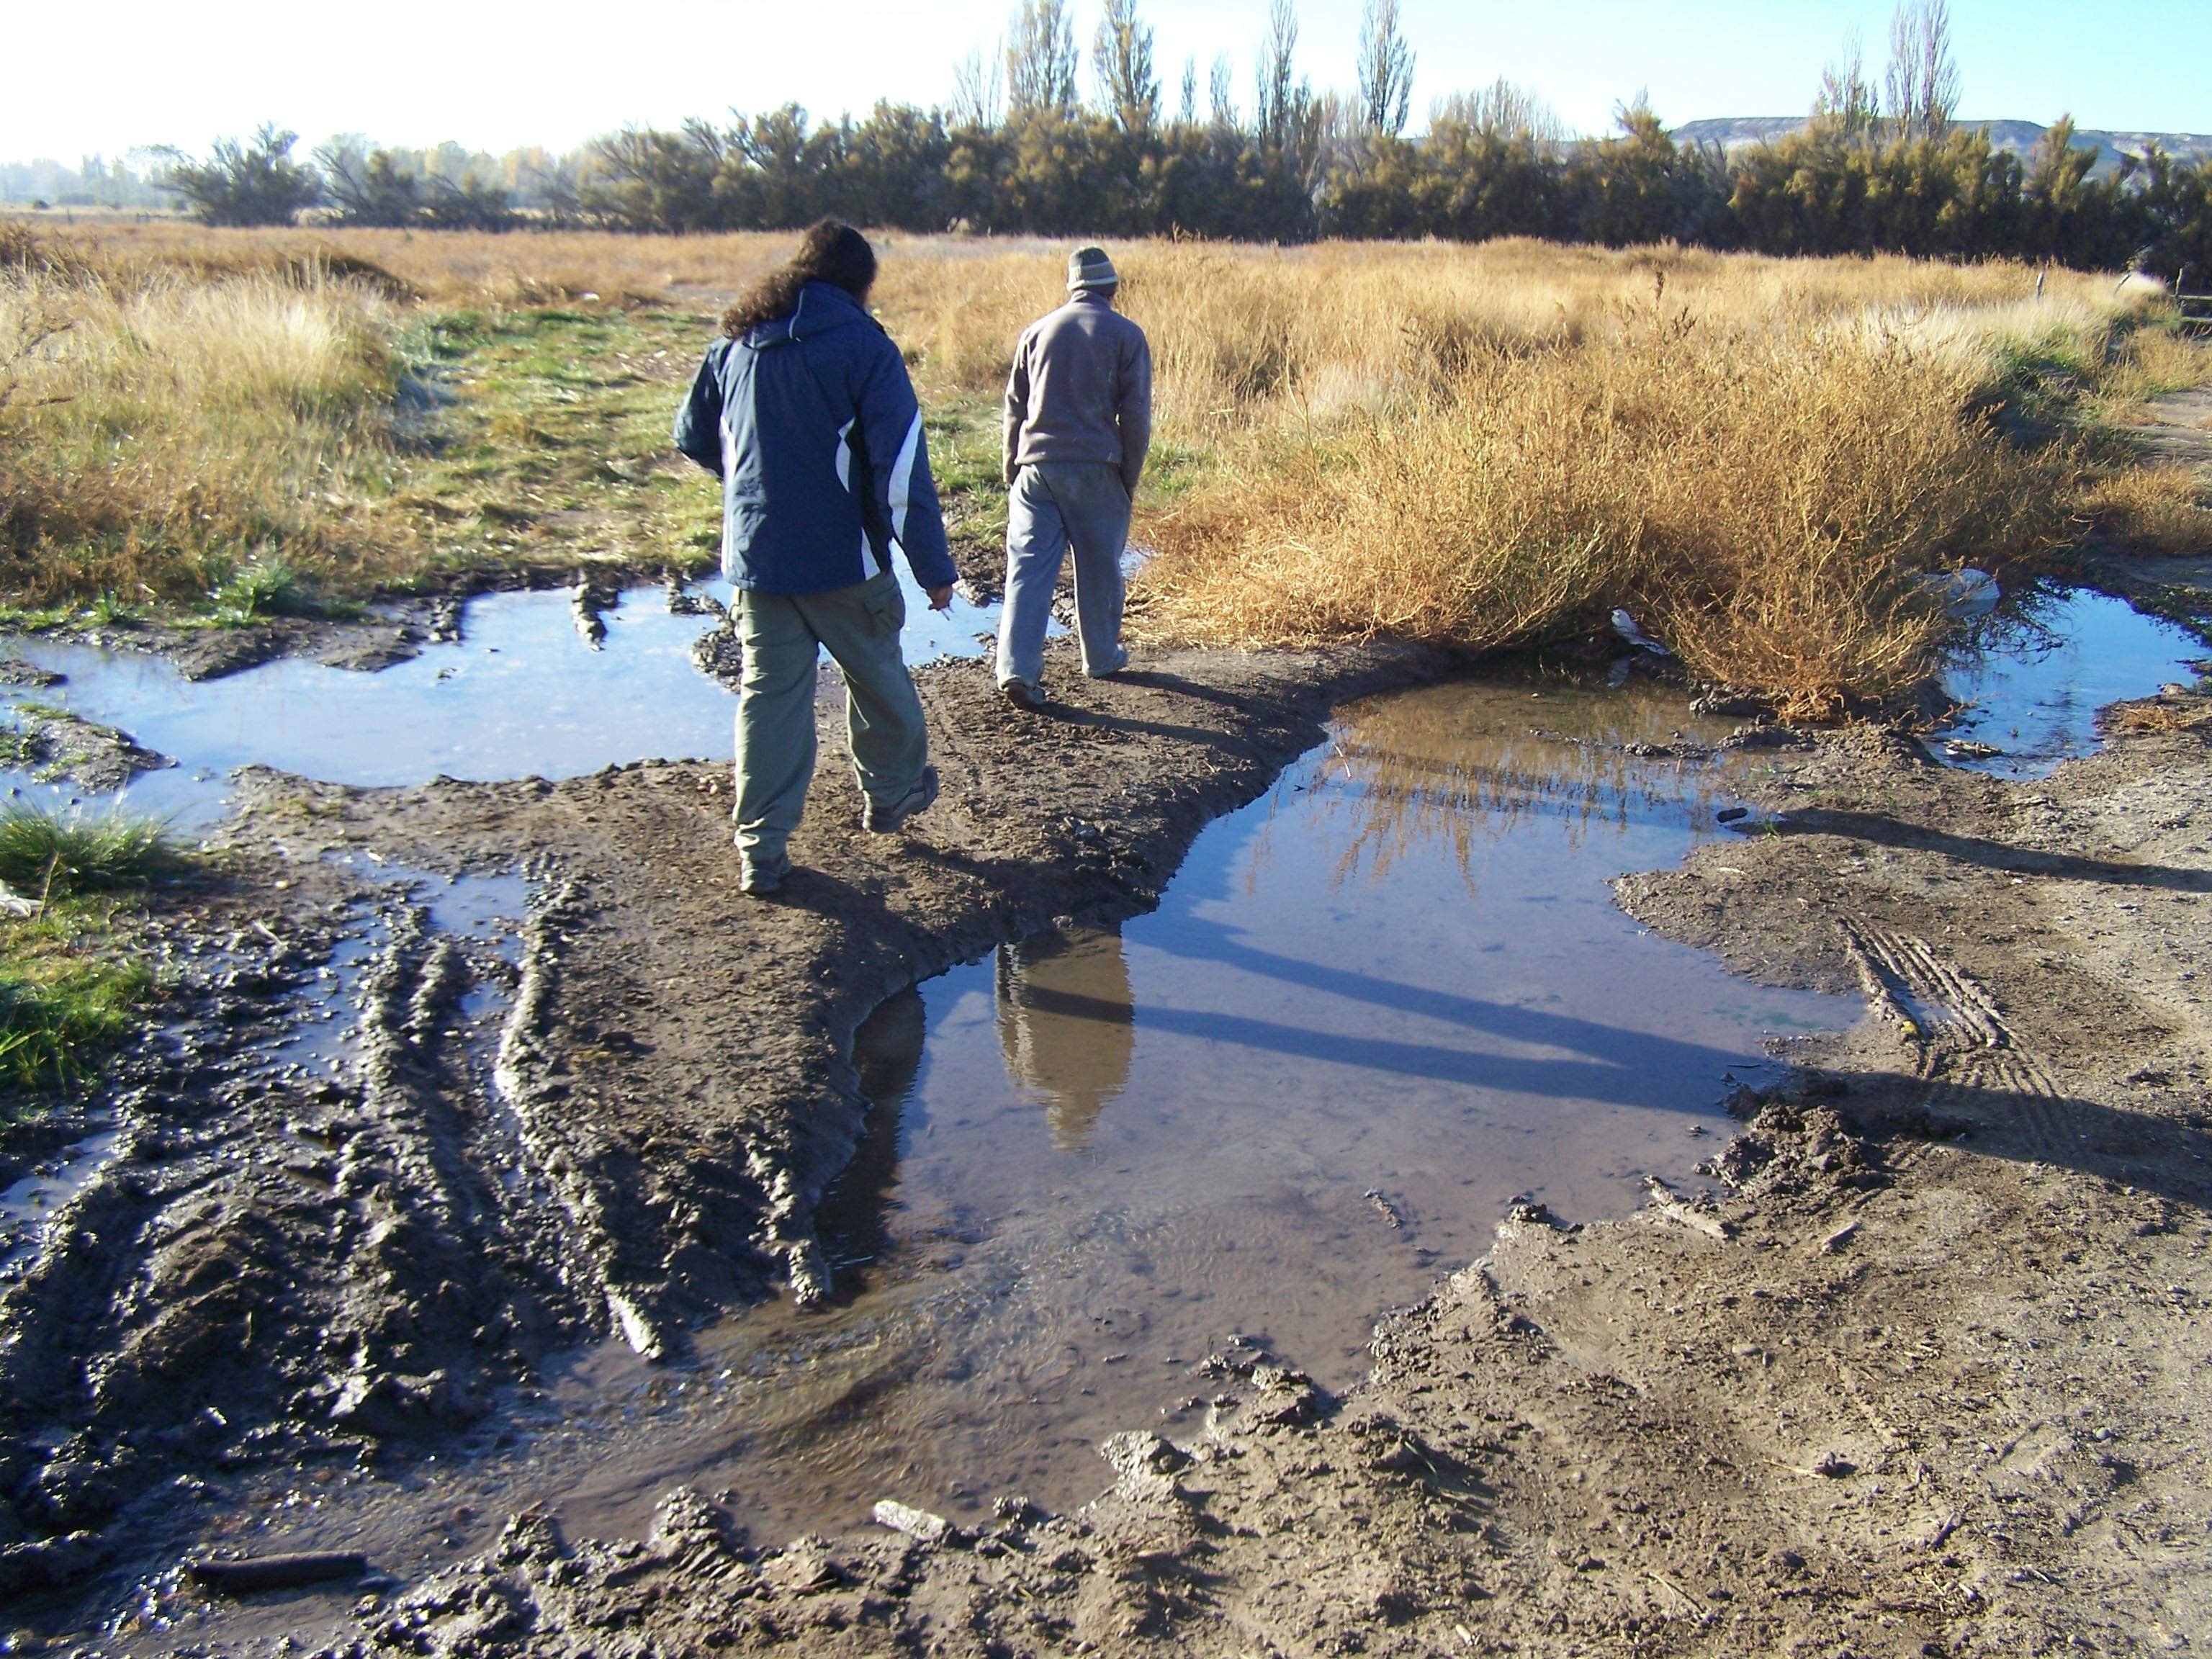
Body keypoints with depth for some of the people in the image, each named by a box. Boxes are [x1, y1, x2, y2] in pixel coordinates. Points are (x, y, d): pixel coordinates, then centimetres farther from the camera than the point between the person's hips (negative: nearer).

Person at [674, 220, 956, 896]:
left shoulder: (736, 341, 6)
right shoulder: (863, 346, -10)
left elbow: (693, 437, 16)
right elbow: (902, 468, -15)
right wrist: (934, 568, -11)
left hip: (754, 555, 4)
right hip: (842, 556, -4)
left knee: (768, 692, 9)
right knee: (876, 676, 18)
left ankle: (761, 849, 9)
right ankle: (892, 791, 37)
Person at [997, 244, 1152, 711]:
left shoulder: (1038, 331, 10)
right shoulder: (1126, 335, 1)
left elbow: (1014, 407, 12)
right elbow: (1135, 414, -2)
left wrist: (1012, 472, 18)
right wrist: (1130, 477, 7)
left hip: (1036, 465, 2)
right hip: (1095, 467, -2)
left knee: (1029, 566, -2)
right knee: (1099, 567, 13)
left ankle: (1017, 668, -13)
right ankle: (1101, 657, 26)